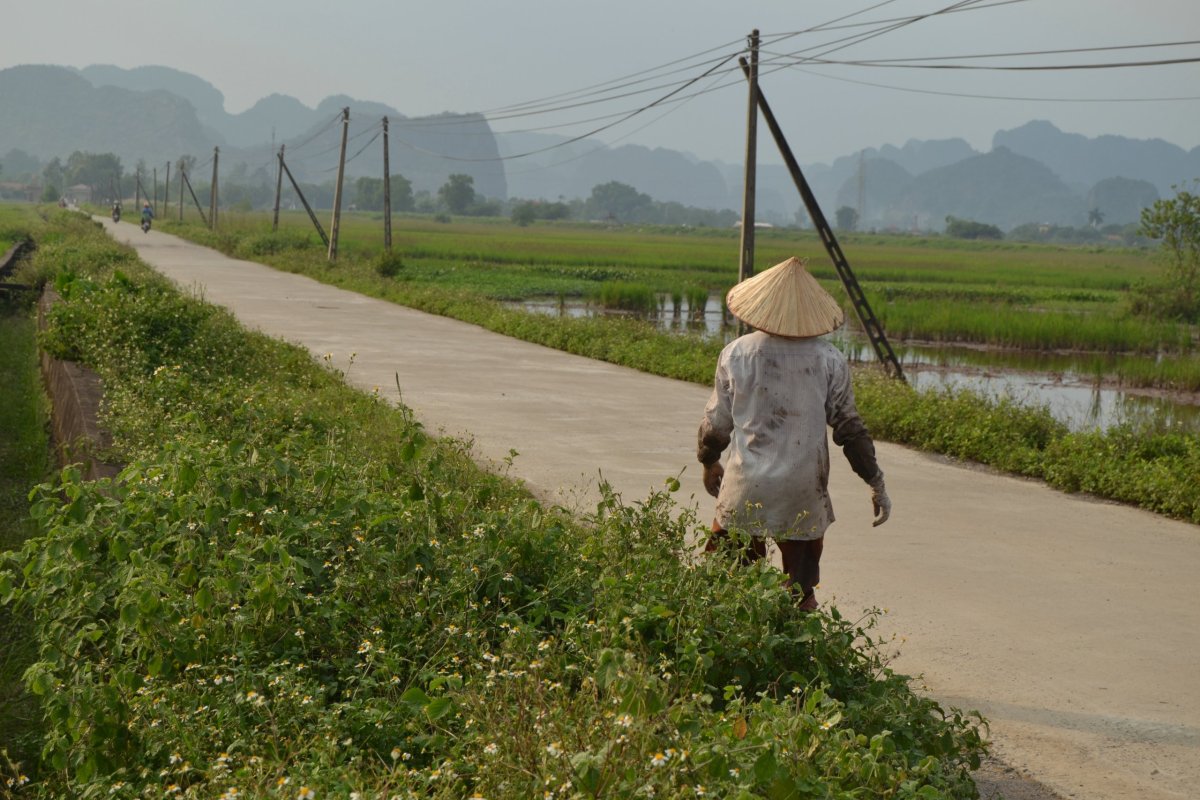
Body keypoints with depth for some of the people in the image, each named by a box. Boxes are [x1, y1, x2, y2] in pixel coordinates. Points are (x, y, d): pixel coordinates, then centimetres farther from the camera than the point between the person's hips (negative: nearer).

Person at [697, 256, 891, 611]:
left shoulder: (736, 354, -4)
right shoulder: (829, 360, -5)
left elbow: (716, 422, 3)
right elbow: (849, 428, -2)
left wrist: (708, 463, 23)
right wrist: (876, 483, 9)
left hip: (745, 491, 0)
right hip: (804, 497, 0)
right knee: (800, 587, 12)